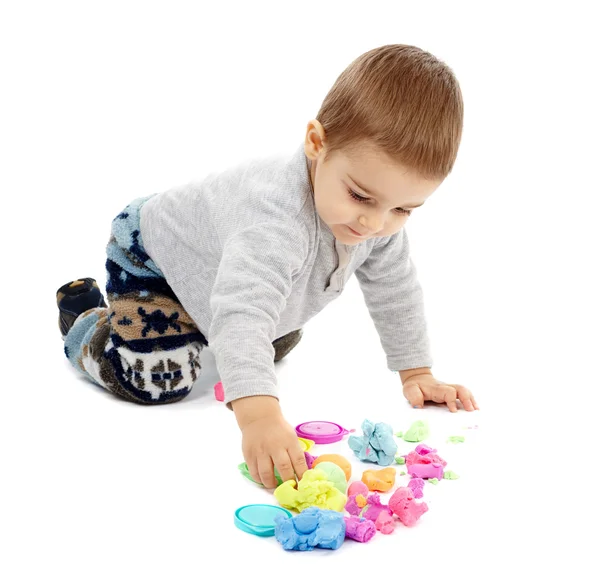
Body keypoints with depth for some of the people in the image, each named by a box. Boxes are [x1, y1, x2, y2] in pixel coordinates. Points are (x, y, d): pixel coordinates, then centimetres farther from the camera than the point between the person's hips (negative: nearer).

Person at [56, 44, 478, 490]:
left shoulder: (381, 218, -21)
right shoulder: (279, 214, -48)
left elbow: (396, 290, -5)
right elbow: (242, 311, -59)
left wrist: (417, 374, -5)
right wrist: (259, 416, -71)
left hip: (214, 258, 8)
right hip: (153, 250, -7)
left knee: (279, 343, 23)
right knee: (156, 379, -21)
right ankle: (85, 314, 8)